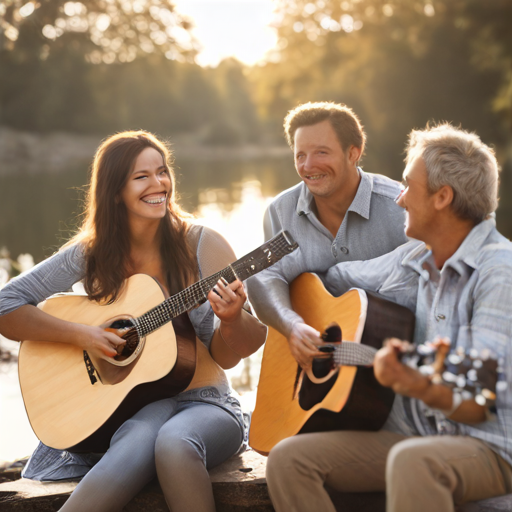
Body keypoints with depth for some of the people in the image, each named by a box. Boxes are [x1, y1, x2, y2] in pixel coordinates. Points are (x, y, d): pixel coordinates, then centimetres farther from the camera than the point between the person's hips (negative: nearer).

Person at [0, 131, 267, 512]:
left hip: (204, 403, 0)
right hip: (124, 407, 0)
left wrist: (230, 319, -20)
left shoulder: (202, 246, 0)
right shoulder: (90, 255, 3)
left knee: (175, 442, -37)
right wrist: (79, 334, -11)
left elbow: (226, 357, 3)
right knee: (143, 438, -38)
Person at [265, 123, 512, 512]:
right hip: (408, 435, 7)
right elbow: (327, 278, 25)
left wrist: (423, 388, -41)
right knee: (288, 458, -13)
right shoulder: (410, 261, 9)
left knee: (412, 460, -40)